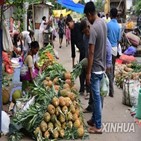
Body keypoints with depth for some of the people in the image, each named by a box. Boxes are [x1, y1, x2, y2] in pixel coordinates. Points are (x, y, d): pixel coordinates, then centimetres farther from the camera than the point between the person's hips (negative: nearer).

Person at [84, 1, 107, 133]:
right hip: (102, 66, 9)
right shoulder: (103, 23, 5)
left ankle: (98, 126, 9)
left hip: (95, 68, -9)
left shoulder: (93, 29, -22)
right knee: (96, 95, 18)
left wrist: (88, 72, -17)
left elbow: (91, 52, -22)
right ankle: (94, 119, 31)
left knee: (96, 97, 0)